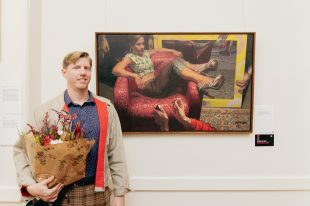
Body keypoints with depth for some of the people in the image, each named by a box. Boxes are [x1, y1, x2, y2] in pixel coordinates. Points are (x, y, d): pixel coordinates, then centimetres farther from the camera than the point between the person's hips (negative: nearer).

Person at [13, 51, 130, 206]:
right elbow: (21, 149, 0)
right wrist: (30, 186, -14)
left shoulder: (106, 108, 2)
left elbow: (116, 154, 3)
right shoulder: (47, 110, -3)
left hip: (98, 193, 2)